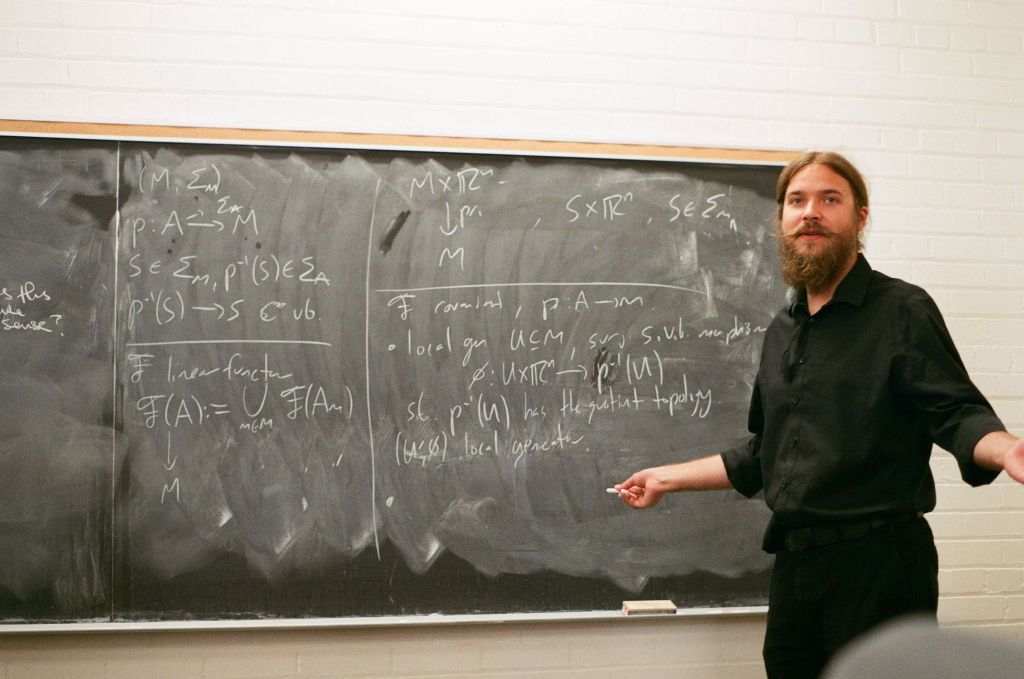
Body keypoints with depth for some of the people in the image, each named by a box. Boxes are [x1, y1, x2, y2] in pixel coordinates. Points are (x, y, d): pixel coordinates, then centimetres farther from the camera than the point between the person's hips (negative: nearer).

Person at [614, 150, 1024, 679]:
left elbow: (958, 413, -14)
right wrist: (667, 478, 25)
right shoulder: (782, 332, 17)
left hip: (877, 560, -7)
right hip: (796, 564, 7)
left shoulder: (901, 310, -4)